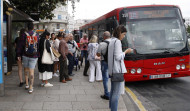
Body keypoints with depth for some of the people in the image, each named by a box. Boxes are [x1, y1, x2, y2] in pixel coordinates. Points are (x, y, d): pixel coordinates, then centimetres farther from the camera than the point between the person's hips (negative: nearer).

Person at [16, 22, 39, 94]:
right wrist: (38, 55, 11)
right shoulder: (36, 35, 0)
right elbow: (38, 46, 3)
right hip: (34, 56, 0)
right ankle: (31, 88, 0)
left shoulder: (24, 35, -5)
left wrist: (19, 55, 3)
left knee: (26, 69, 20)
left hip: (25, 55, 0)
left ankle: (27, 84, 23)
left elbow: (20, 45, -3)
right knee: (31, 71, 0)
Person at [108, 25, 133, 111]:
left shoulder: (111, 41, 14)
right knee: (117, 93, -5)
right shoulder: (117, 41, -14)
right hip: (118, 70, -10)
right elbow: (118, 57, -17)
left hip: (112, 69, 10)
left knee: (113, 90, 17)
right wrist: (126, 51, -5)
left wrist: (124, 52, 14)